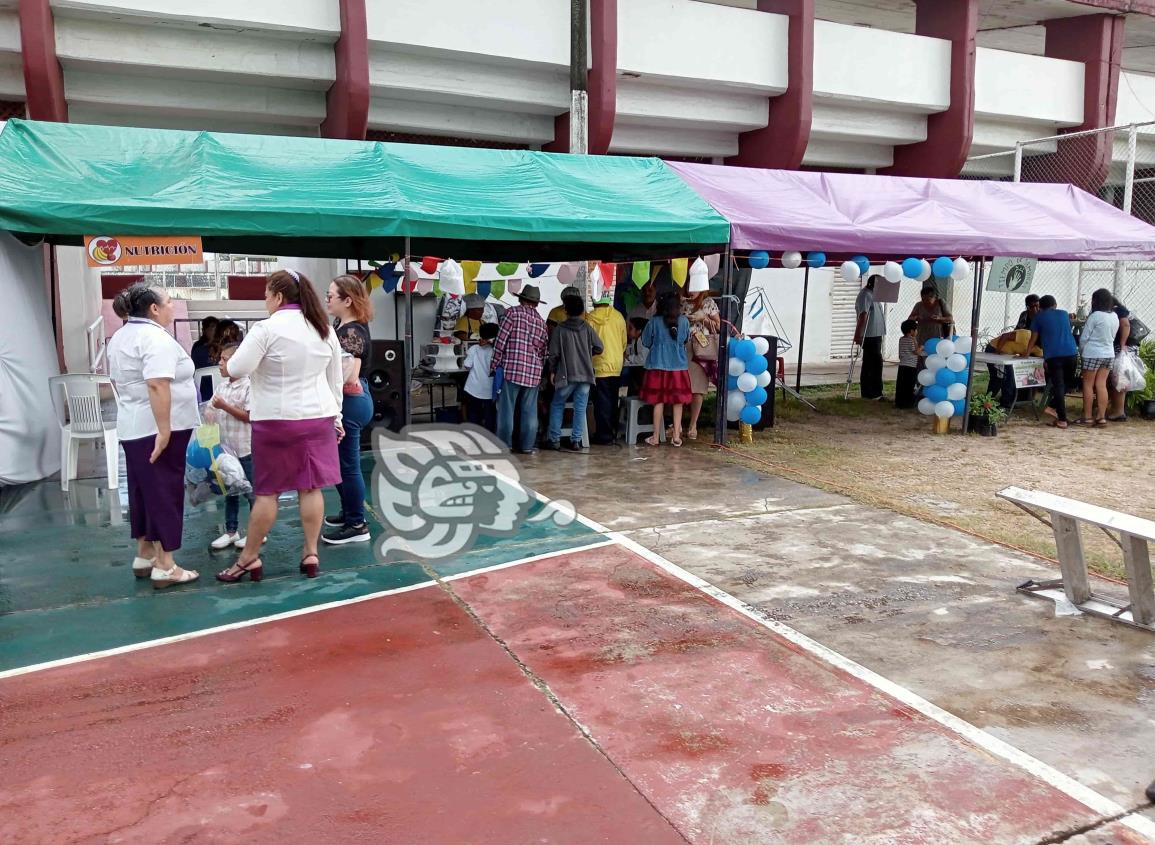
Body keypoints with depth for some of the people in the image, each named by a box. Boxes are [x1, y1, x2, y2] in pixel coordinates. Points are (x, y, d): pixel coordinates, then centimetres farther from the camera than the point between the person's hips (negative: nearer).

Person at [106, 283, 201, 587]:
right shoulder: (156, 338, -17)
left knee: (142, 491, 16)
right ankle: (164, 566, 0)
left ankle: (144, 555, 24)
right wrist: (164, 430, -27)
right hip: (159, 429, -10)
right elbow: (157, 385, -27)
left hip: (132, 427, 10)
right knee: (164, 493, -4)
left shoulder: (120, 337, 14)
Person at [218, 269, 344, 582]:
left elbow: (237, 368, -14)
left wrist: (228, 365, 9)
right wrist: (336, 417, 20)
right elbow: (335, 379, 13)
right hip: (317, 417, 5)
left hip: (276, 420, -5)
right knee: (311, 487, 7)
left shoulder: (267, 329, -12)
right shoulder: (325, 330, 7)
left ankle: (248, 559, 13)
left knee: (266, 491, 2)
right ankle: (310, 554, 12)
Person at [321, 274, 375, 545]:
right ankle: (349, 512, 35)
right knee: (339, 461, 20)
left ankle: (357, 526, 9)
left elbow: (349, 377, -26)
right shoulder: (341, 325, 10)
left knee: (348, 464, -1)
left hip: (350, 403, -10)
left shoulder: (353, 332, -19)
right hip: (345, 402, 10)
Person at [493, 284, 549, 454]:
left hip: (511, 369, -4)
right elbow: (543, 350, 15)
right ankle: (527, 445, 11)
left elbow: (501, 340, -5)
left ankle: (504, 444, 1)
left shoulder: (513, 312, -1)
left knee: (506, 408, 0)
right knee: (530, 411, 8)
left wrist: (494, 365, -1)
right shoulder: (541, 321, 14)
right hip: (533, 372, 4)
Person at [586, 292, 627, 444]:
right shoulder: (618, 316, 0)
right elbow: (624, 342, 8)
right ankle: (612, 432, 21)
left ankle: (604, 435, 2)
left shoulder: (590, 318, -10)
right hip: (616, 365, 4)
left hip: (599, 366, -4)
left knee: (602, 402, 1)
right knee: (612, 400, 14)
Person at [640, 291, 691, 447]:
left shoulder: (655, 321, -8)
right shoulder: (684, 321, -4)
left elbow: (645, 342, 2)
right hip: (679, 366, 1)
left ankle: (655, 437, 7)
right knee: (678, 401, 9)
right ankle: (676, 436, 9)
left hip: (658, 365, -1)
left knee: (658, 401, 4)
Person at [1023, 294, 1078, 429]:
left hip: (1053, 355, -3)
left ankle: (1062, 420, -7)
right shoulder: (1064, 314, 20)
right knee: (1064, 383, 17)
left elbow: (1034, 337, 15)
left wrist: (1027, 353, 27)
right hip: (1070, 352, 3)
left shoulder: (1039, 316, 11)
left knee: (1058, 386, -5)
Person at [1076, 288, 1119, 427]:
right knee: (1101, 385, 8)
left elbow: (1084, 337, -9)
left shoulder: (1095, 316, -15)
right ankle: (1101, 417, 7)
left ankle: (1087, 417, 5)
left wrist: (1081, 350, 7)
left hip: (1093, 354, -6)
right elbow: (1112, 337, 11)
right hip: (1109, 354, 6)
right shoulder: (1115, 317, 5)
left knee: (1088, 384, 3)